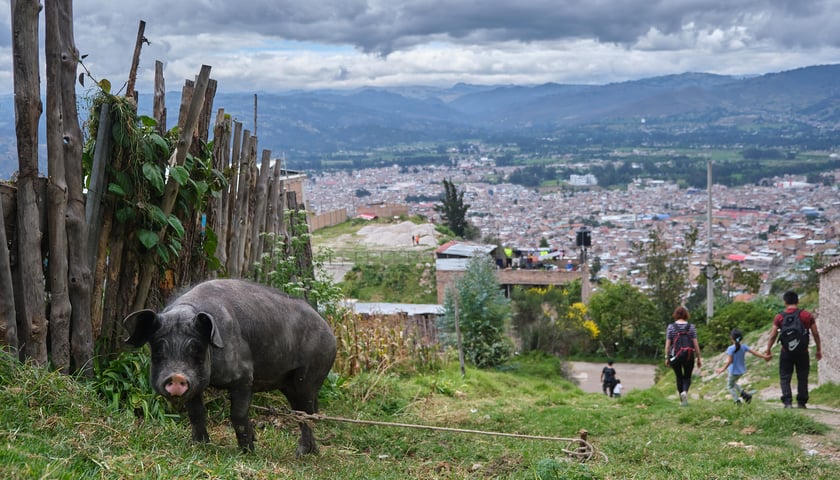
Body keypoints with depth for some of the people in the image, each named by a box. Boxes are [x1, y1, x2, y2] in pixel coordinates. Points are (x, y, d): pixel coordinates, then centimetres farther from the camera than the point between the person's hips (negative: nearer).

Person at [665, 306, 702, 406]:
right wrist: (698, 358, 6)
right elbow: (695, 344, -1)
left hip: (675, 356, 0)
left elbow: (667, 344, -2)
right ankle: (685, 391, -16)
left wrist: (667, 358, 5)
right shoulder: (691, 326, 0)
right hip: (689, 356, 0)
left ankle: (682, 400, 17)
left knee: (679, 377, 16)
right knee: (687, 377, 14)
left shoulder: (671, 327, 0)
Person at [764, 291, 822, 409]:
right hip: (802, 352, 1)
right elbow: (816, 334, 1)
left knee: (785, 378, 5)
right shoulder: (807, 315, -1)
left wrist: (768, 351, 6)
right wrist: (819, 350, 12)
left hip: (786, 352, -1)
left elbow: (773, 336, -4)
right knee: (802, 378, 11)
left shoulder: (779, 316, -4)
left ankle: (787, 402, -7)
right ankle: (801, 402, 12)